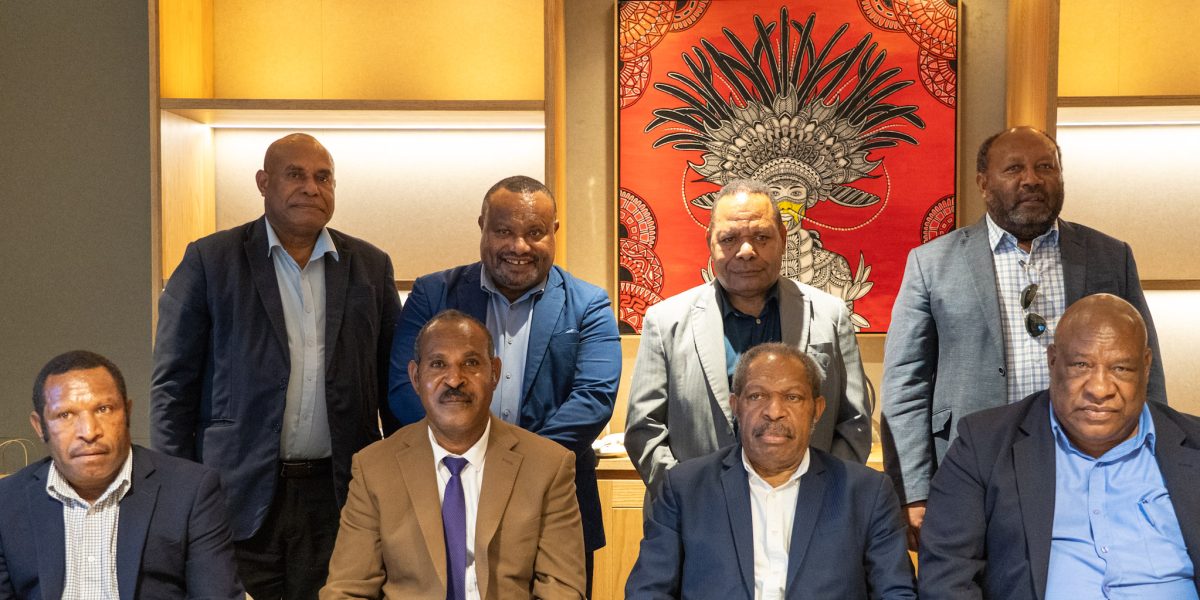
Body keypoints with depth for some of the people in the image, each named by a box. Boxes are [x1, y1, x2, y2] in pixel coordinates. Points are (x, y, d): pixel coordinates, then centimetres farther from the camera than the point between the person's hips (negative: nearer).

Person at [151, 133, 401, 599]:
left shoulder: (371, 266, 8)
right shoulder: (209, 261, 0)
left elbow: (393, 380, 11)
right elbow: (172, 384, 0)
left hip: (338, 494, 2)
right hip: (241, 494, -2)